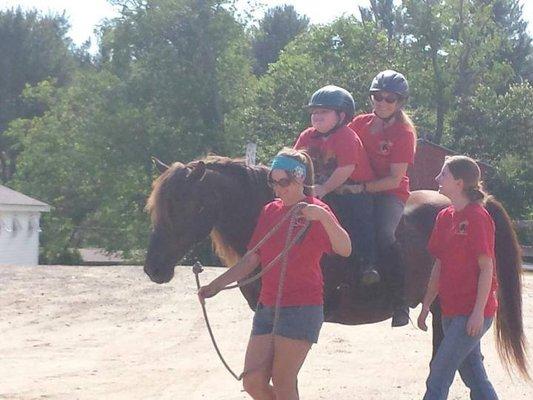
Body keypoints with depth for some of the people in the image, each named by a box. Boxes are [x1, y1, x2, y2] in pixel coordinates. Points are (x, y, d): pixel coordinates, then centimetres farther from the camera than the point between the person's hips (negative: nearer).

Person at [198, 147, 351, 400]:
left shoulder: (316, 212, -7)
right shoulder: (269, 211, 11)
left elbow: (344, 249, -22)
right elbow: (251, 259, 15)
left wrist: (322, 216, -36)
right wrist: (217, 285, 7)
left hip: (302, 308, -7)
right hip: (267, 306, 7)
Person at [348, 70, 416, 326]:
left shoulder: (404, 133, -6)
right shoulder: (360, 124, 8)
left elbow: (395, 179, -12)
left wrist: (363, 188, -23)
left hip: (390, 193, -6)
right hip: (358, 188, 6)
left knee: (384, 235, -31)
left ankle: (400, 303, -27)